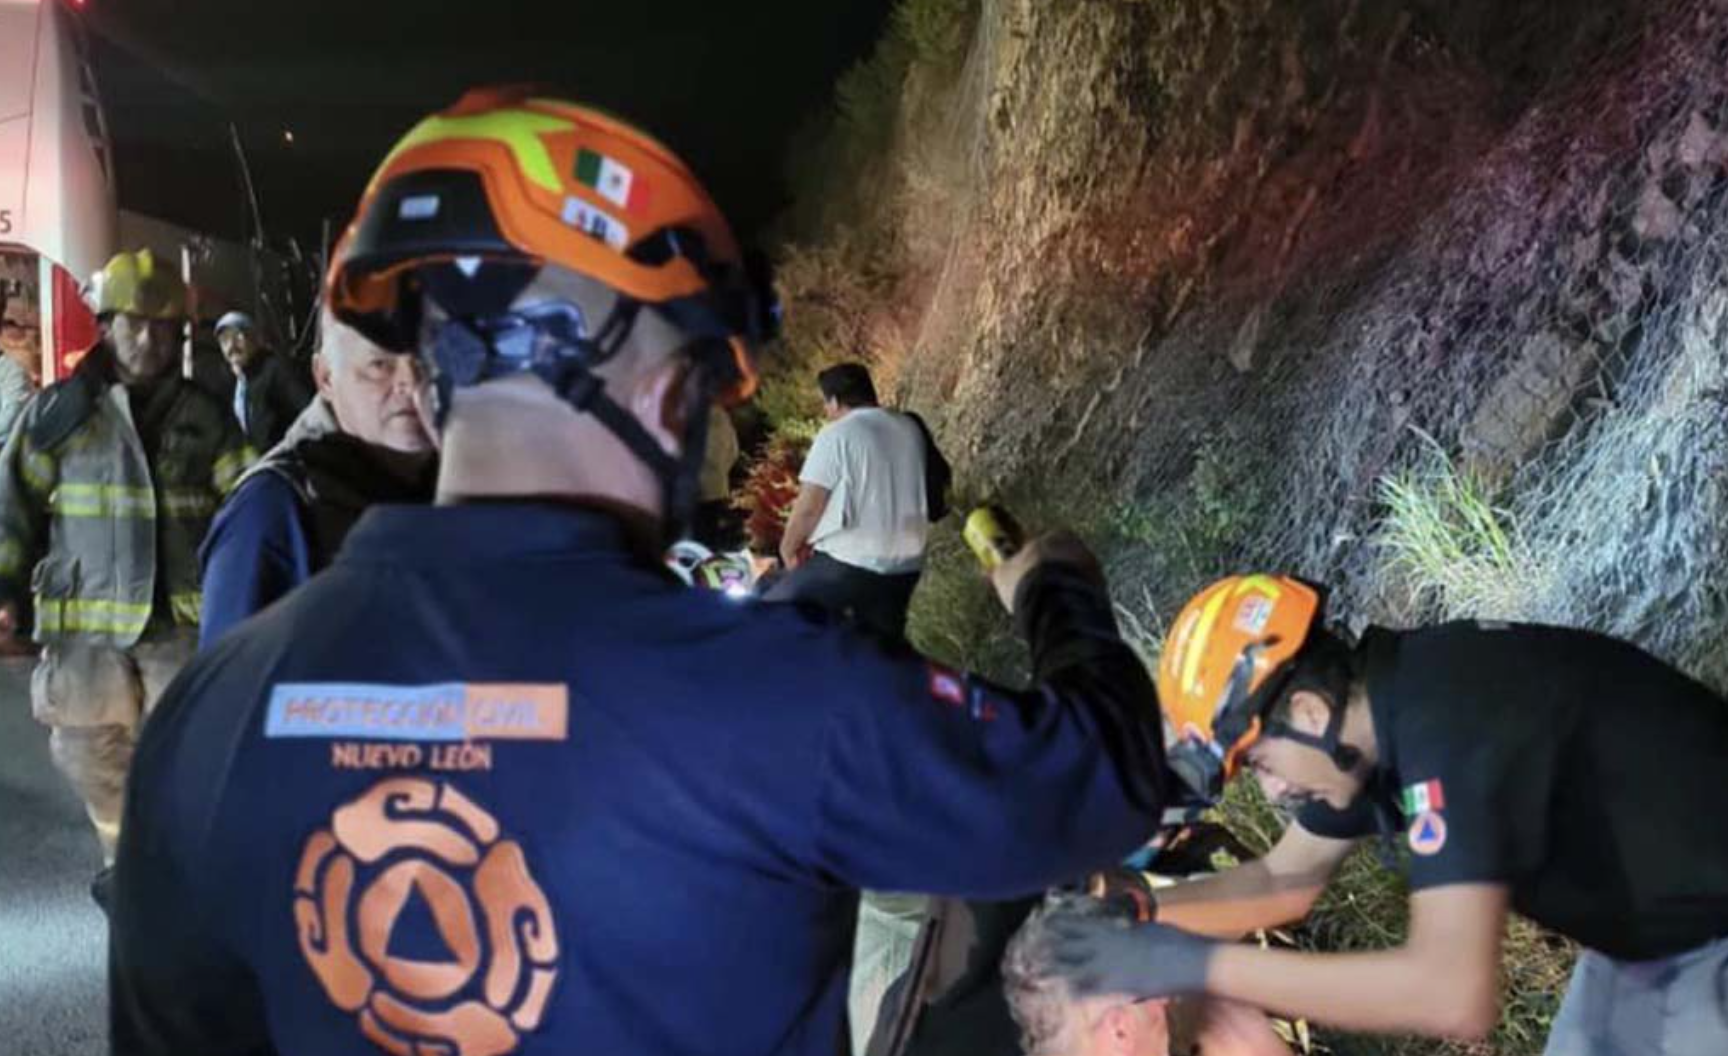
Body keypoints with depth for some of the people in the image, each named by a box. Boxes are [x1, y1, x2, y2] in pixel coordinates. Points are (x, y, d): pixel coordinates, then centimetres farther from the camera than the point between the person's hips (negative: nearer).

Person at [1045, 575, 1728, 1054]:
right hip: (1645, 935, 8)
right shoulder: (1375, 719, -5)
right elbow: (1283, 882, 6)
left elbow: (1455, 996, -41)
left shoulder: (1443, 728, -34)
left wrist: (1201, 965, -37)